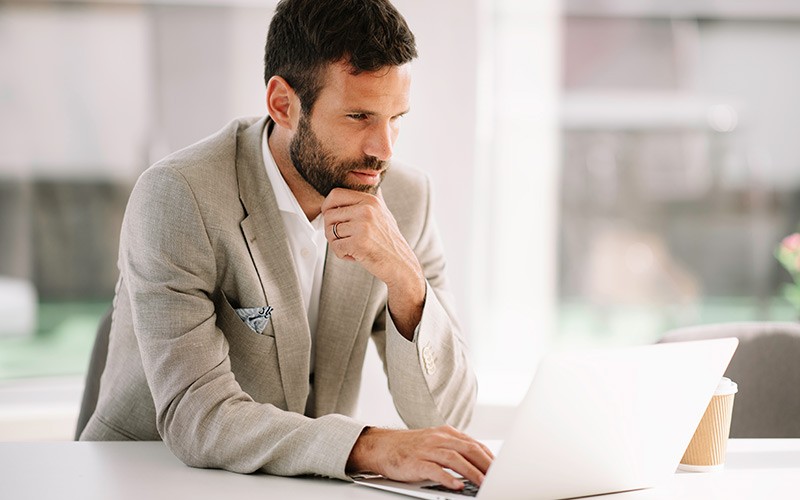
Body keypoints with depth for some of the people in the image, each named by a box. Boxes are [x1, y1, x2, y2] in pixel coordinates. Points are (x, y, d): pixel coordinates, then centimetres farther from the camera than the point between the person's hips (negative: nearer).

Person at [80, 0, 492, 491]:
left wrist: (404, 276, -20)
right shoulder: (181, 197, -16)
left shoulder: (406, 197, -3)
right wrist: (372, 447, -35)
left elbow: (445, 417, -5)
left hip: (307, 485, 3)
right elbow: (195, 417, -24)